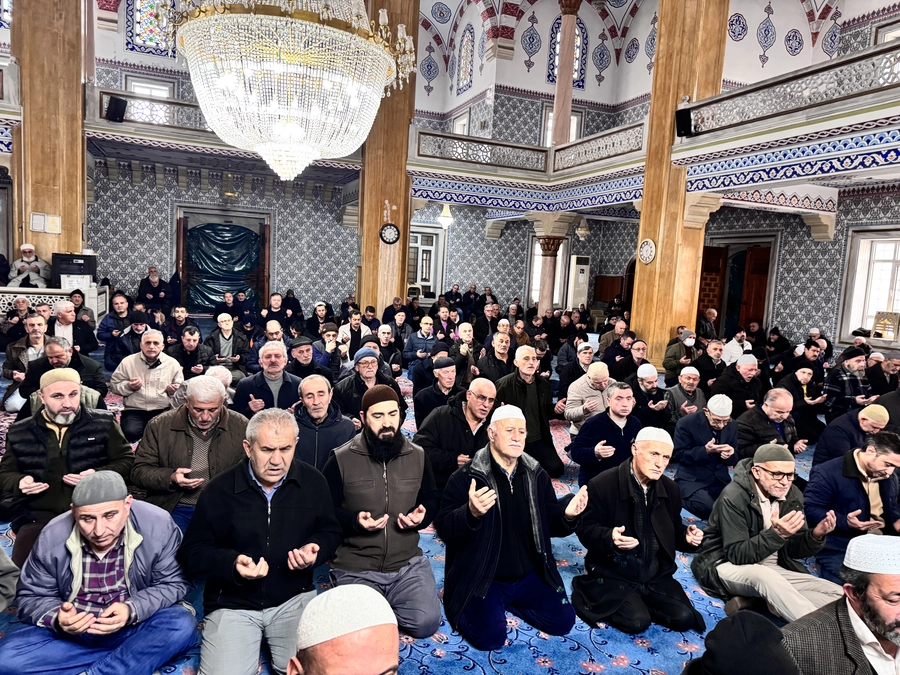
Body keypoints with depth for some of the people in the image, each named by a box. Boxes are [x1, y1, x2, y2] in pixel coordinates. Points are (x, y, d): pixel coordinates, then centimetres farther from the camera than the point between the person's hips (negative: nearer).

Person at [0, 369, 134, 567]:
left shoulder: (103, 423, 4)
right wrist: (19, 482, -2)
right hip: (41, 516, 3)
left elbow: (126, 461, 7)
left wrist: (99, 475, -12)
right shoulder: (20, 432, 11)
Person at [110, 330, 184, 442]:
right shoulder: (128, 362, 7)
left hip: (163, 411, 0)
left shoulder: (172, 363, 7)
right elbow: (113, 385, 10)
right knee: (130, 433, -29)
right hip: (134, 411, 0)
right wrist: (128, 386, -10)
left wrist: (173, 391, -8)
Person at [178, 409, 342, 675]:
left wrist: (316, 550, -14)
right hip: (233, 603, -1)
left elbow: (330, 532, 9)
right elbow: (192, 553, -3)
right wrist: (232, 563, -22)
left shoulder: (312, 481, -3)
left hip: (294, 598, 2)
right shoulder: (219, 490, -8)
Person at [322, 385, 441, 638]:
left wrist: (422, 515, -10)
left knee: (426, 623, -12)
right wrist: (354, 520, -21)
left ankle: (383, 604, 20)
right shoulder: (341, 459, -8)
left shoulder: (418, 456, 2)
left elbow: (432, 500, 13)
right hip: (355, 566, -2)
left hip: (407, 563, 3)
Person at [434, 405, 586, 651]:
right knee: (490, 637, -20)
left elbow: (549, 525, 7)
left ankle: (506, 602, 20)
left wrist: (567, 515, -17)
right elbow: (444, 529, -18)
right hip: (482, 578, -5)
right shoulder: (465, 477, -14)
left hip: (529, 576, 5)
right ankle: (460, 604, 12)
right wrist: (471, 513, -39)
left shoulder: (537, 475, 2)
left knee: (563, 621, -1)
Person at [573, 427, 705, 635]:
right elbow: (585, 530, -13)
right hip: (614, 574, -5)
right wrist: (610, 538, -35)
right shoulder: (602, 484, -16)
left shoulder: (670, 488, 3)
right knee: (637, 621, -22)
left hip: (656, 573, 6)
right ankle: (600, 600, 8)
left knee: (685, 618, -10)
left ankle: (637, 603, 13)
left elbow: (672, 529, 15)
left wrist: (686, 536, -9)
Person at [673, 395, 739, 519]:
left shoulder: (732, 425, 4)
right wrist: (705, 450, -27)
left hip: (720, 480, 5)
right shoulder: (686, 423, -12)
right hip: (692, 480, -5)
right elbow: (679, 455, -13)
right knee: (709, 508, -28)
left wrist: (730, 455, -16)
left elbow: (734, 460, 10)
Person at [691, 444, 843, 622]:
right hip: (729, 567, -7)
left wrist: (815, 535, -19)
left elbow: (795, 550, 3)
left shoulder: (792, 495, 0)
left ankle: (757, 601, -19)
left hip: (773, 569, 7)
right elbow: (737, 555, -23)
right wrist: (776, 534, -36)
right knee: (764, 575, -39)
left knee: (837, 594, -10)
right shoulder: (733, 497, -20)